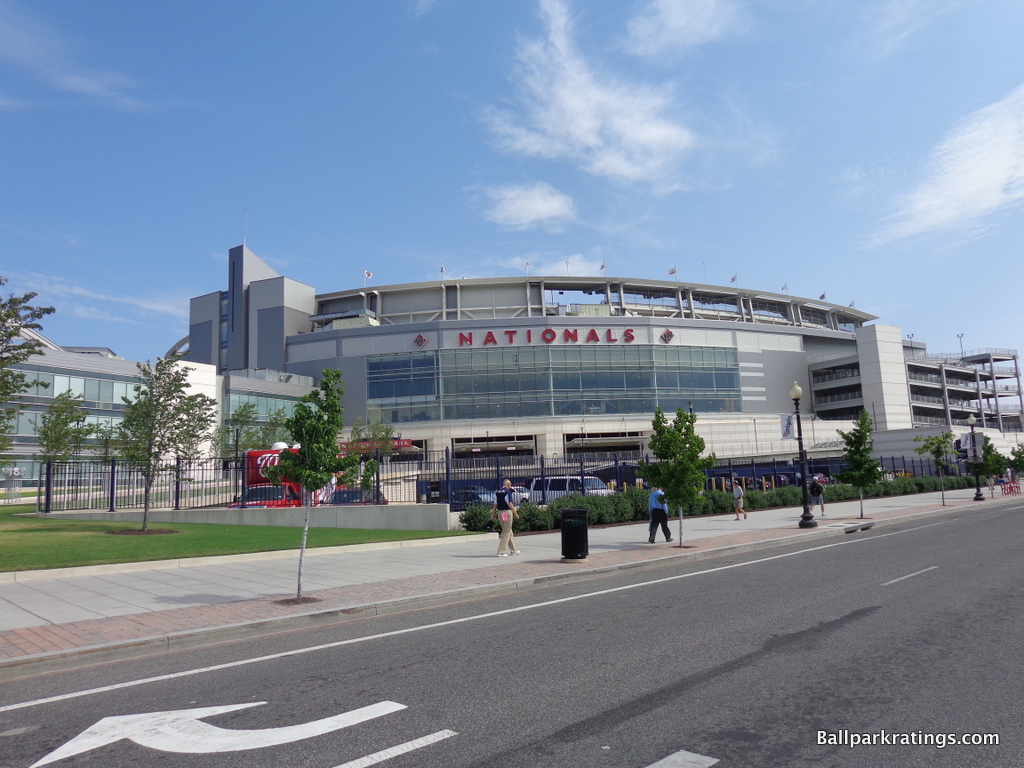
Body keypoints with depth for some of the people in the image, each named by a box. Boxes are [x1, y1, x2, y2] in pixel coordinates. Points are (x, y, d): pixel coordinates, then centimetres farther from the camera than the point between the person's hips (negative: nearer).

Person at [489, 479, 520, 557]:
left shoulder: (497, 492, 11)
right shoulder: (508, 492, -11)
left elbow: (495, 504, 10)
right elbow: (510, 504, -18)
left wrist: (492, 515, 12)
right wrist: (515, 514, -14)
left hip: (500, 512, 8)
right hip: (507, 512, -8)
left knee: (509, 531, 17)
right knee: (506, 532, -3)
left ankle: (513, 550, 25)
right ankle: (501, 552, -6)